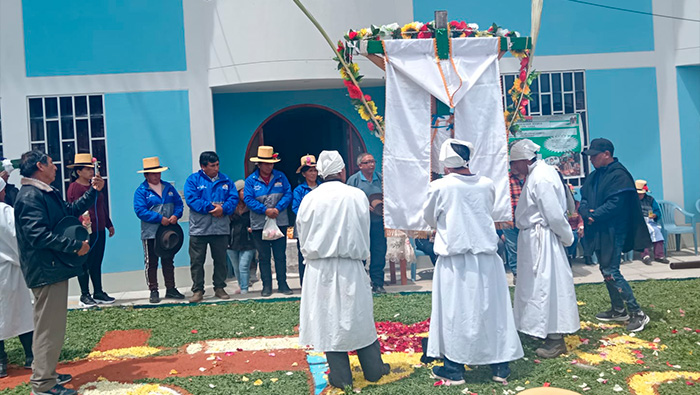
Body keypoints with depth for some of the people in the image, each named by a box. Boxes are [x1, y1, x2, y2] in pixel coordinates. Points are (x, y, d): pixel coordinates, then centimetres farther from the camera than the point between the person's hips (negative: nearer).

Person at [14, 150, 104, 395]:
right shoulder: (30, 196, -16)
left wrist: (94, 191, 23)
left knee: (49, 324, 19)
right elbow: (39, 235, -25)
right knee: (49, 326, -5)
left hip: (54, 269, 11)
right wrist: (76, 246, -20)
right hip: (46, 271, -11)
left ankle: (44, 372, 30)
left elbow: (71, 211, 31)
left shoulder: (47, 193, 16)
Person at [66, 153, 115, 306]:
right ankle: (85, 295, 9)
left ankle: (98, 293, 20)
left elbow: (103, 207, 22)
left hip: (99, 231, 8)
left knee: (97, 263, 13)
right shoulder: (74, 187, -8)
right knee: (85, 264, 0)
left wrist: (109, 224, 24)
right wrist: (81, 226, -26)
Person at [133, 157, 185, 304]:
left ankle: (171, 289, 21)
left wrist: (176, 215, -11)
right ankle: (153, 291, 10)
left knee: (168, 261, 12)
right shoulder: (141, 191, -5)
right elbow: (140, 210, -15)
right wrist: (160, 218, -20)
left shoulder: (169, 188, 10)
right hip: (150, 233, -4)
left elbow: (179, 203, 9)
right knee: (151, 263, 2)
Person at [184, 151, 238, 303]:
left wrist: (223, 208, -16)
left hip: (221, 228, 3)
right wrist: (211, 207, -17)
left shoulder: (225, 180, 10)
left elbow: (234, 198, 4)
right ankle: (198, 291, 11)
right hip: (199, 229, -2)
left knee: (220, 260, 10)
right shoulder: (193, 180, 1)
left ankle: (219, 288, 23)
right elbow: (191, 200, -11)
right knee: (197, 261, 2)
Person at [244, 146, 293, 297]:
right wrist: (265, 210, -16)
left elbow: (288, 194, 0)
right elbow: (248, 199, -7)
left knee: (280, 255, 5)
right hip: (259, 224, -1)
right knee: (264, 257, 6)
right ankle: (266, 286, 15)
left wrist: (277, 208, -15)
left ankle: (282, 284, 15)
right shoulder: (251, 180, 0)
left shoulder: (280, 177, 4)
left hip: (280, 222, 1)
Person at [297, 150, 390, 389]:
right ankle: (373, 369, 24)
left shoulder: (309, 199, -3)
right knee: (359, 316, 12)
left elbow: (302, 235, 7)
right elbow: (364, 233, 5)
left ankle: (341, 376, 15)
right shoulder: (357, 196, -5)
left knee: (328, 319, 8)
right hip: (351, 267, 0)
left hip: (319, 268, 1)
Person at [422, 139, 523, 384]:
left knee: (455, 311, 6)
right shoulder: (487, 185, 1)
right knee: (492, 309, 12)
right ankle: (500, 364, 22)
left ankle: (454, 368, 16)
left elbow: (430, 218, 5)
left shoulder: (441, 186, -10)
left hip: (455, 259, -3)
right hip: (487, 257, 4)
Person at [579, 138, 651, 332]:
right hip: (598, 232, 9)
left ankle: (637, 313, -1)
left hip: (613, 232, -9)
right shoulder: (594, 176, 13)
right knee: (606, 270, 15)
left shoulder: (619, 175, -14)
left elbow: (615, 204, -21)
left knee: (611, 272, -11)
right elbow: (584, 199, 10)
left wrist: (594, 216, -15)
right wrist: (586, 213, -10)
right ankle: (618, 310, 28)